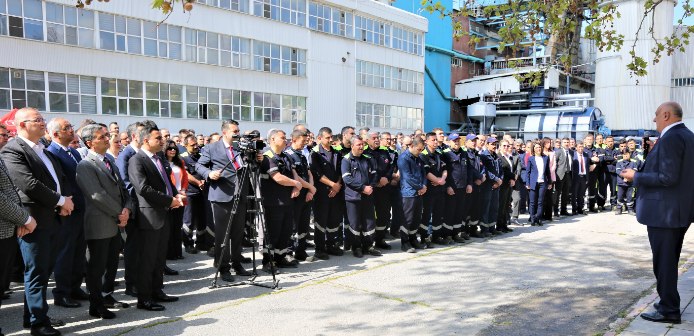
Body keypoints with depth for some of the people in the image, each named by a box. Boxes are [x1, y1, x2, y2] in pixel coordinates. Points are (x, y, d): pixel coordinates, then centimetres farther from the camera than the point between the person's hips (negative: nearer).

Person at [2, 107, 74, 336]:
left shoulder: (45, 152, 17)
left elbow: (62, 179, 17)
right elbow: (30, 184, -22)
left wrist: (67, 199, -3)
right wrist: (61, 201, -14)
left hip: (53, 218, 9)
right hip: (35, 221, -9)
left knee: (43, 271, 17)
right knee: (36, 273, 0)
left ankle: (33, 316, 30)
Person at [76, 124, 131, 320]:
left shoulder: (110, 161, 14)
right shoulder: (86, 165, -13)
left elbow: (122, 188, 14)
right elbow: (98, 195, -18)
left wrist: (126, 209, -3)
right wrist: (119, 214, -13)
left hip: (116, 223, 8)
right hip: (99, 225, -8)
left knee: (112, 263, 16)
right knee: (97, 266, 2)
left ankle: (107, 297, 31)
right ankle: (96, 305, 14)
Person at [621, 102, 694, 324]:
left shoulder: (670, 139, -20)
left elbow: (668, 178, -25)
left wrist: (636, 177, -15)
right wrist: (655, 154, 11)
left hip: (664, 212, -10)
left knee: (664, 262, 1)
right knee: (671, 261, 20)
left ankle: (669, 311, 10)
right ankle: (669, 303, 32)